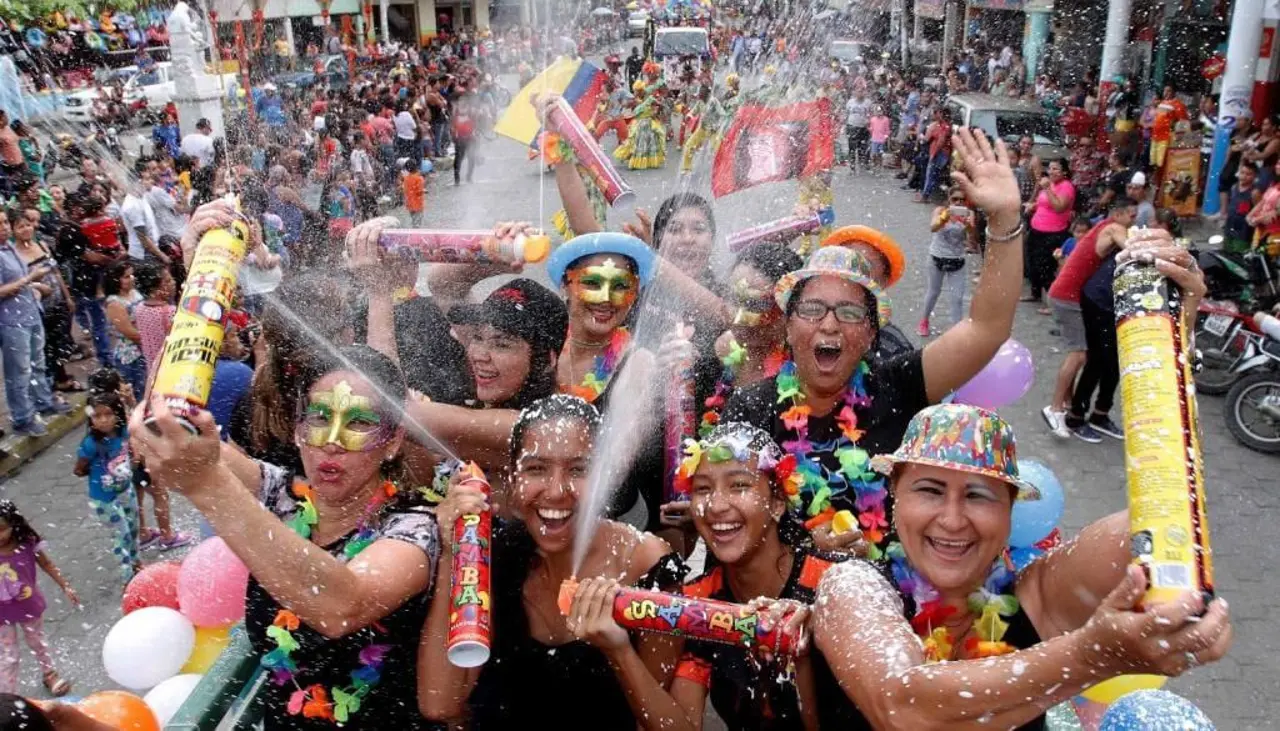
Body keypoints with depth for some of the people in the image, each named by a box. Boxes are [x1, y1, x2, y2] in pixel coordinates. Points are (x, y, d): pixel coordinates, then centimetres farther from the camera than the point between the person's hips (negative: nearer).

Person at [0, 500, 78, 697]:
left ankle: (50, 674, 50)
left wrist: (66, 587, 0)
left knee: (38, 643, 26)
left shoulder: (27, 544, -21)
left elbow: (47, 565, -5)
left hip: (29, 606, 1)